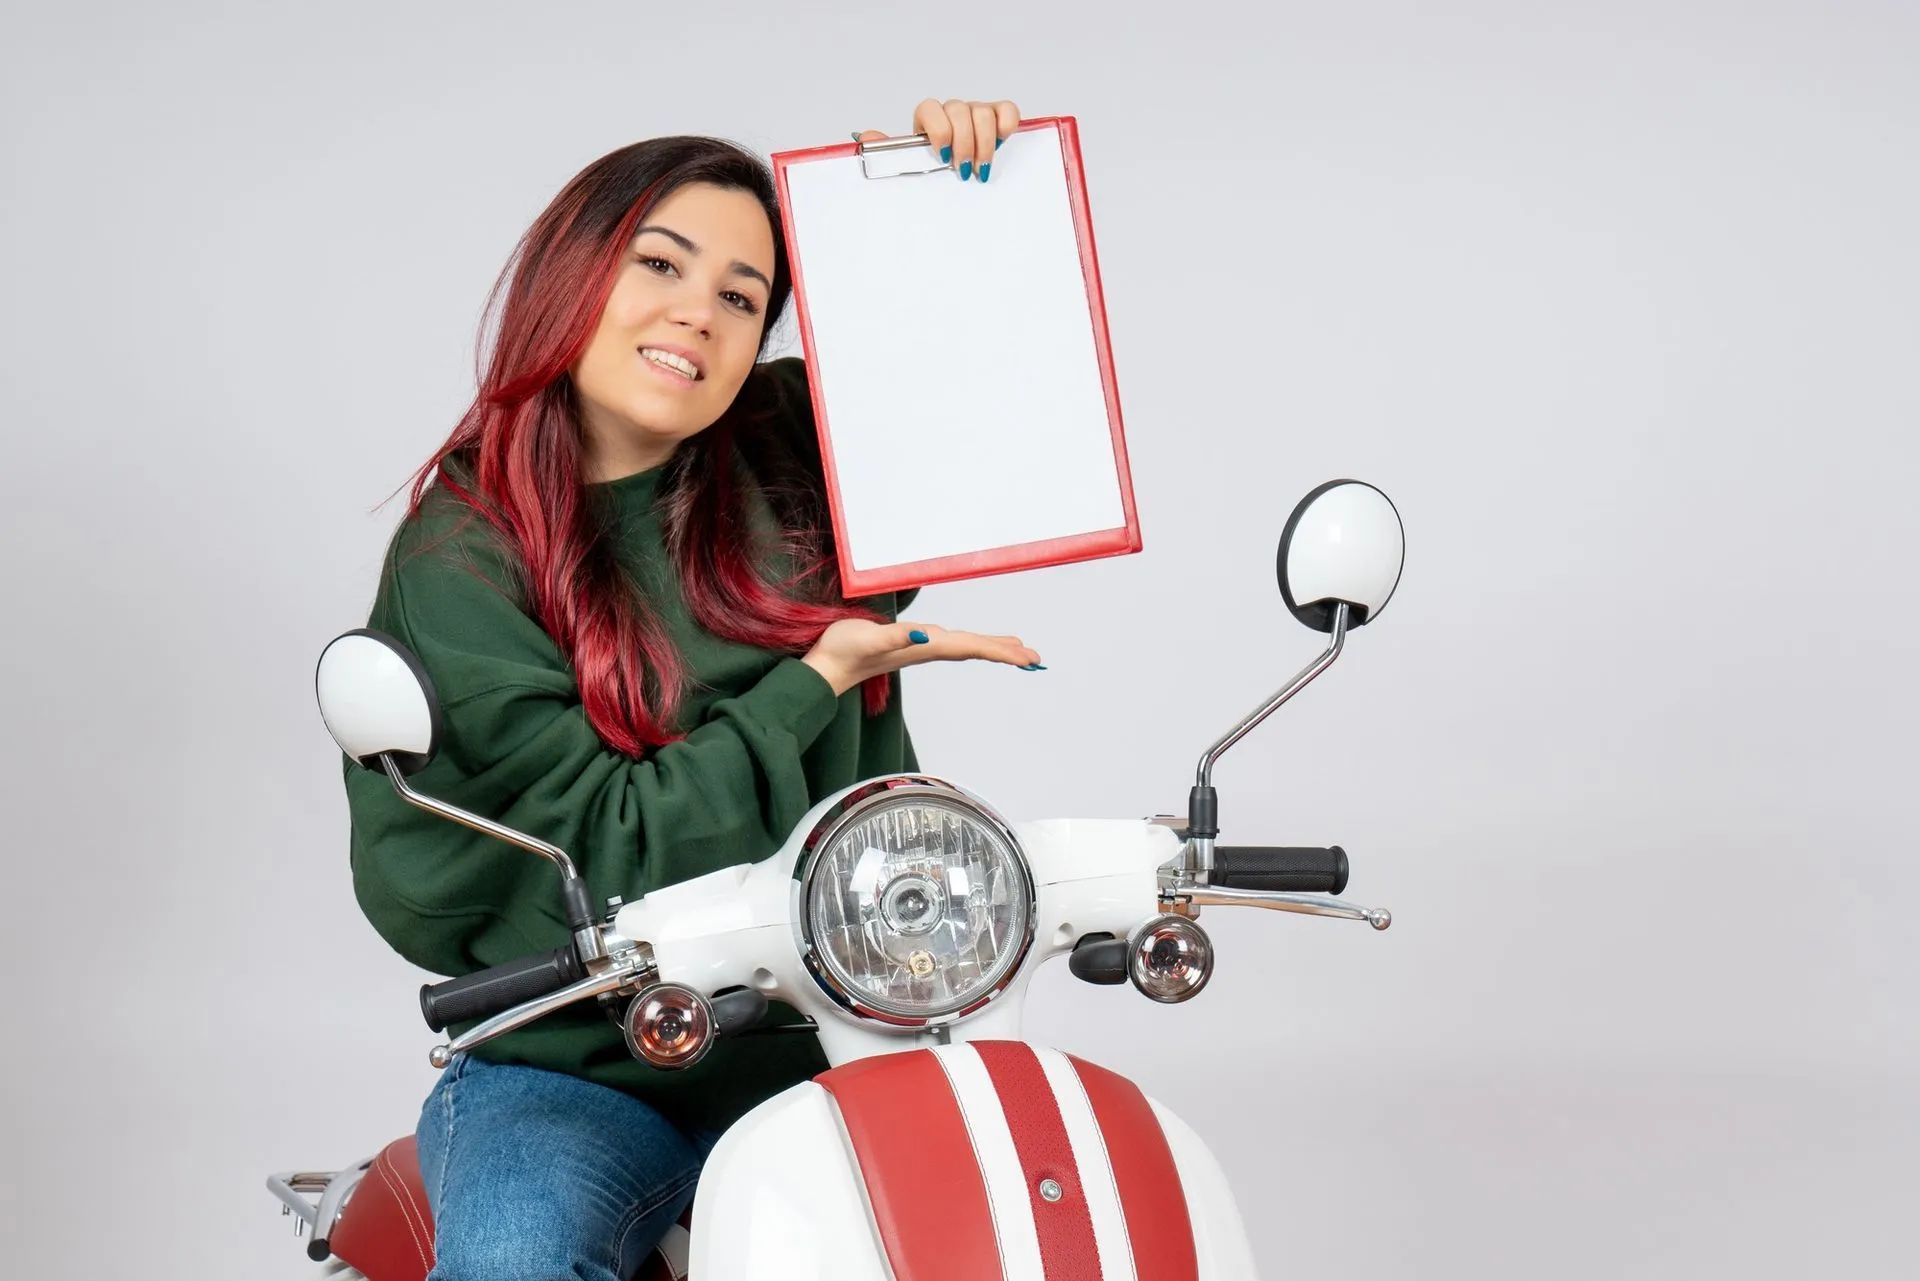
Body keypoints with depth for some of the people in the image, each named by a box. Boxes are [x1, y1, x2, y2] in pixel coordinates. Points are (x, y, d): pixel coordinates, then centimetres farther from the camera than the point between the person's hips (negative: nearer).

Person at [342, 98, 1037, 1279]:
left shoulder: (794, 460, 6)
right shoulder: (459, 562, -6)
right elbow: (605, 853, -12)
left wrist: (968, 187, 1)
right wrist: (819, 681, -13)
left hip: (825, 1040, 4)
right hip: (569, 1073, -4)